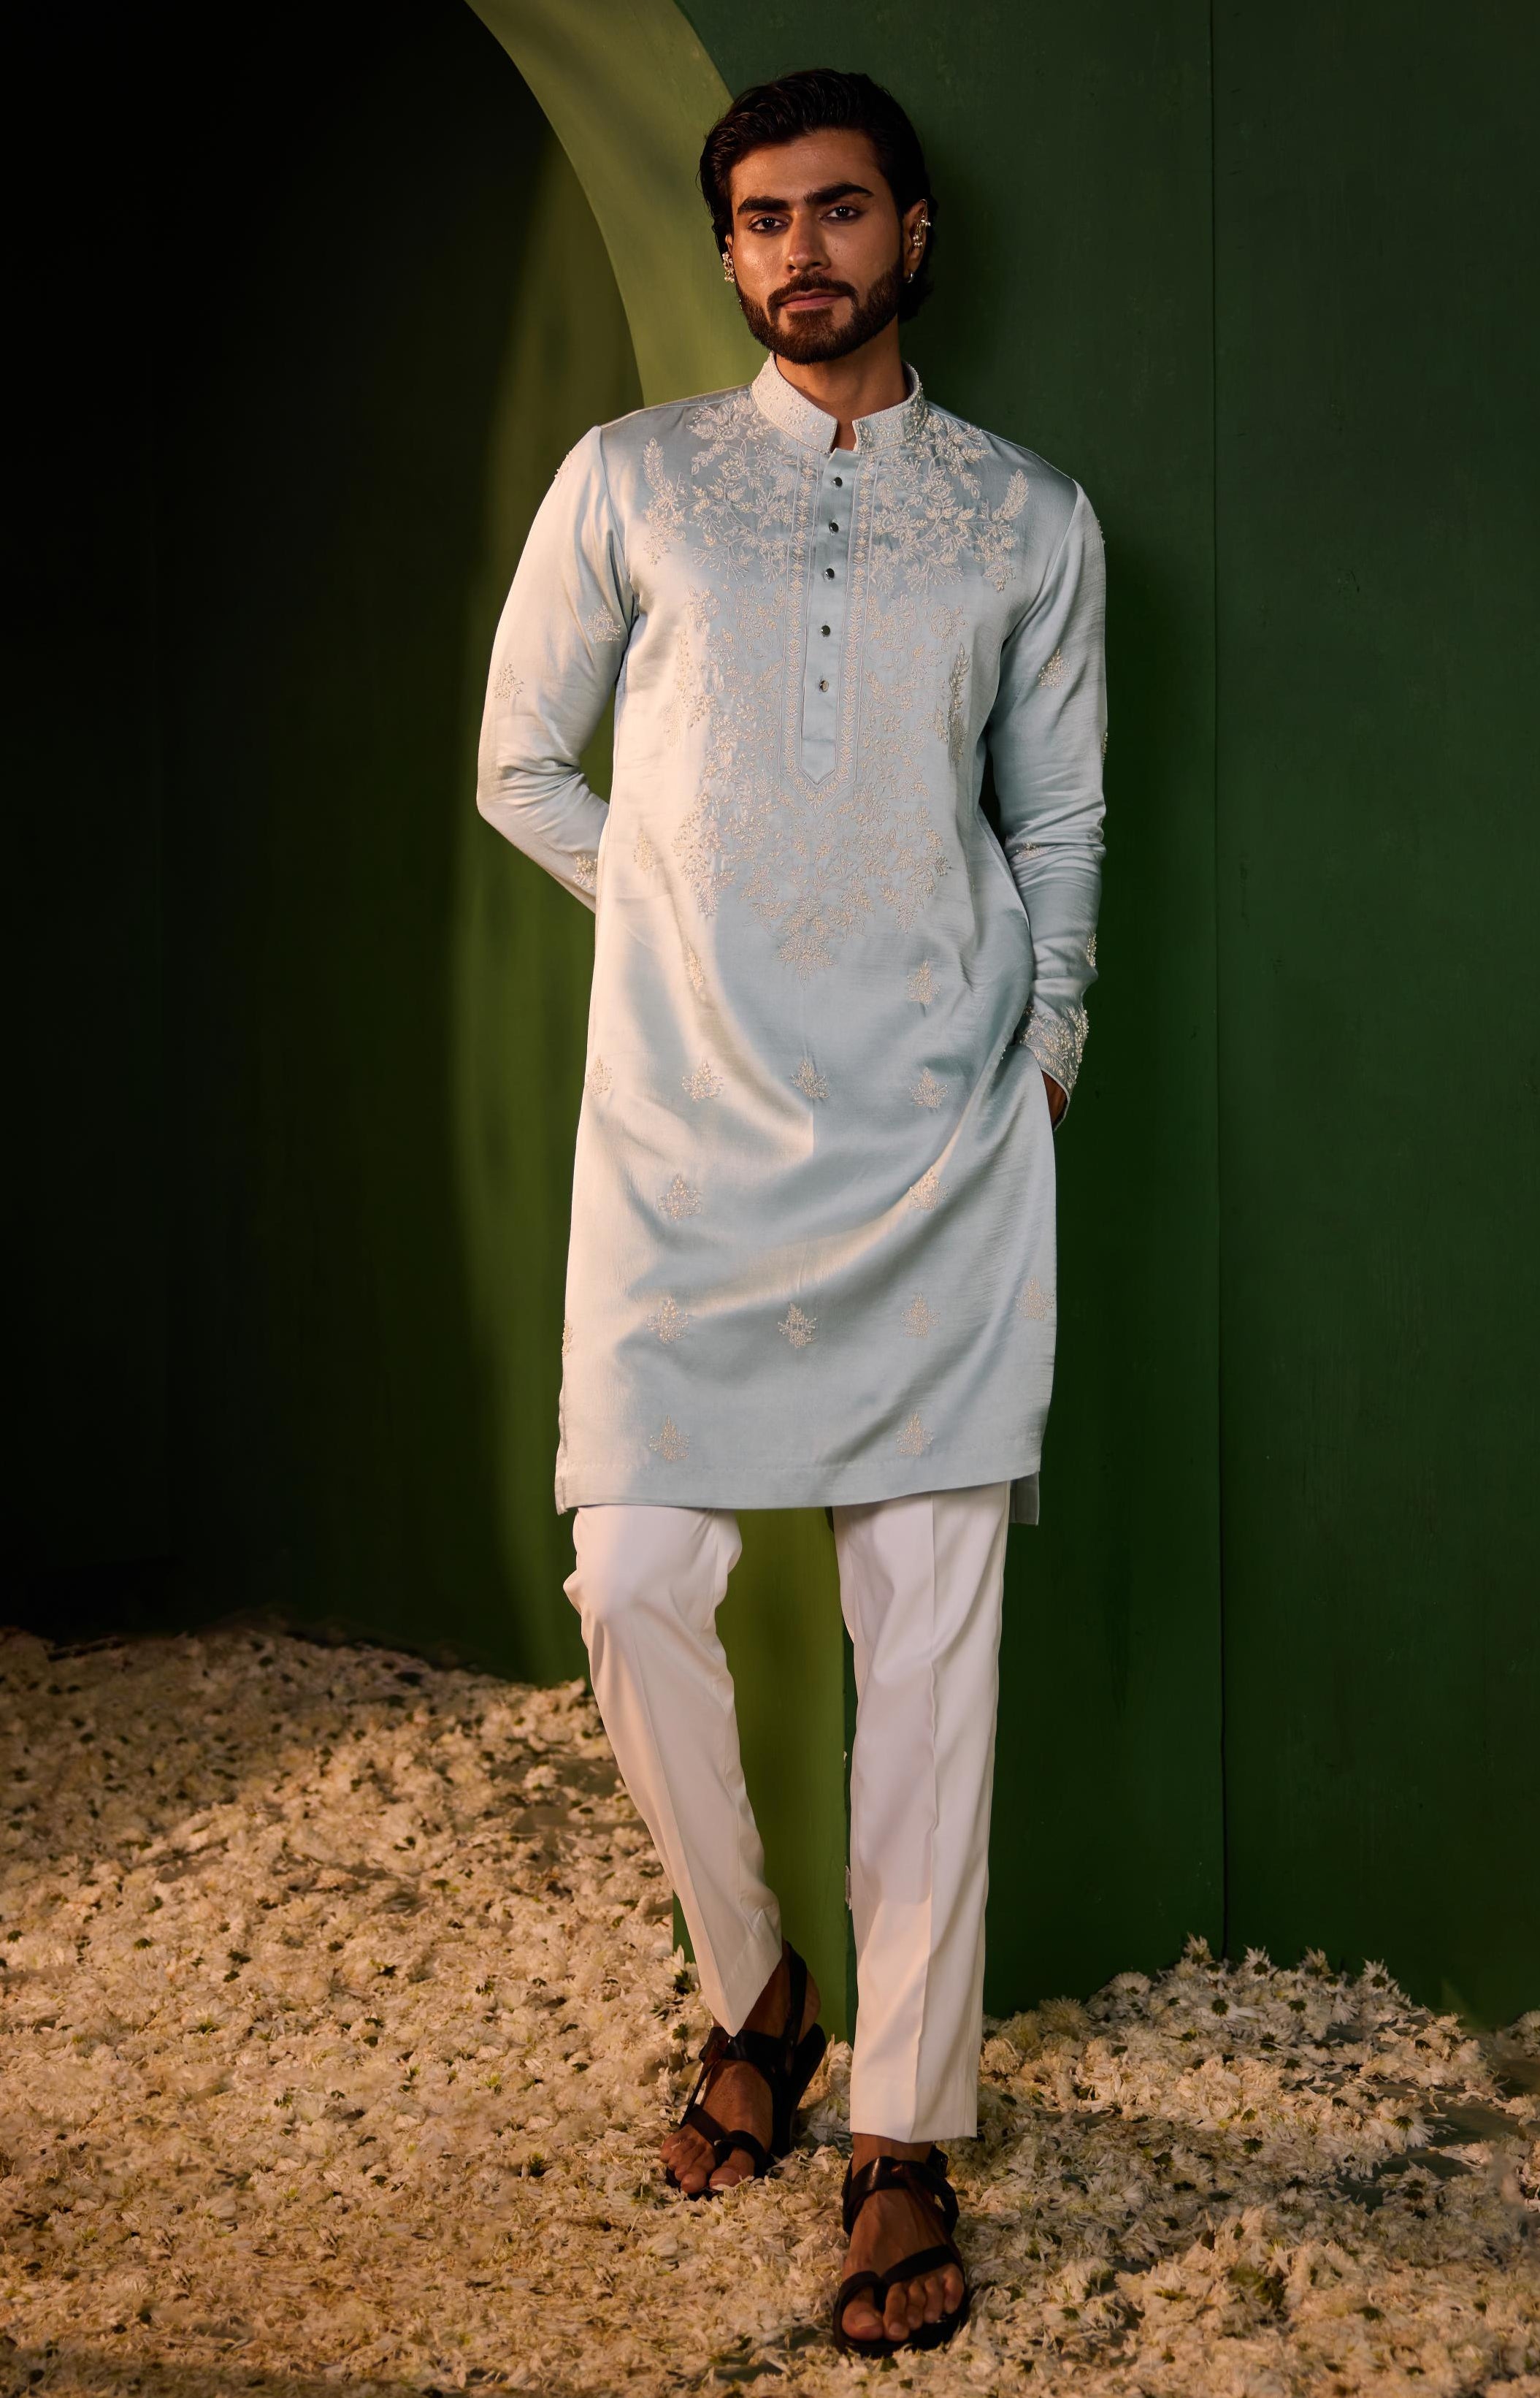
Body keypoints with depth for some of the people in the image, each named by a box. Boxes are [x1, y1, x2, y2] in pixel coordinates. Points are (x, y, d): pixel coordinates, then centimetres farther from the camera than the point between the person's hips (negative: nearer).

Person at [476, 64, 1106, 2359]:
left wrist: (1042, 1034, 7)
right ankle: (755, 1988, 21)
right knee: (638, 1585, -6)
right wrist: (697, 917, 9)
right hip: (687, 1130, 0)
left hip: (941, 1139, 0)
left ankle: (907, 2136, 8)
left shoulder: (1034, 518, 10)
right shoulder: (629, 479, 8)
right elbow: (519, 764, 15)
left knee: (931, 1630, -2)